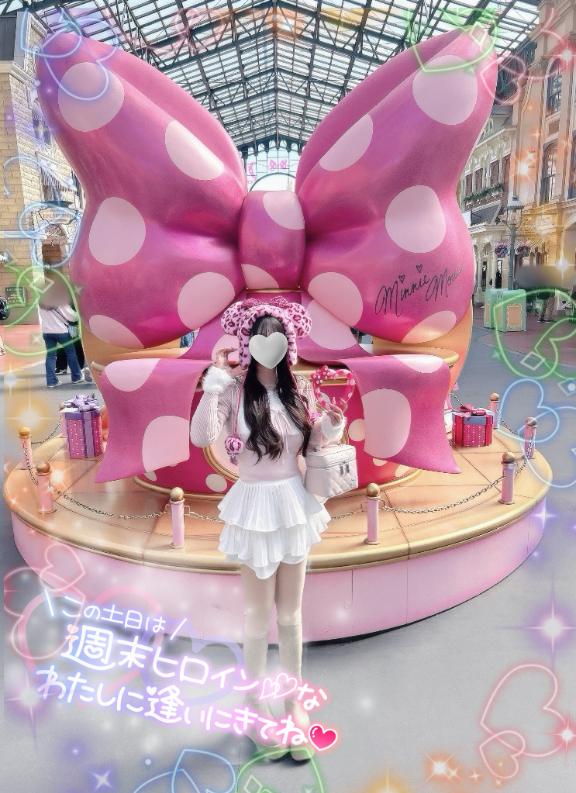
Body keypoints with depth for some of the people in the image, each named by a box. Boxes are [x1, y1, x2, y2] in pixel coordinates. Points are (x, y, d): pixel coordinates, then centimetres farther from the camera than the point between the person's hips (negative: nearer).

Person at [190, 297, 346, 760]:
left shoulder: (299, 390, 1)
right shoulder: (235, 390, -11)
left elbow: (311, 445, 9)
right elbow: (201, 437, -25)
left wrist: (330, 427, -10)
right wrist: (215, 381, -26)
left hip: (295, 503, 4)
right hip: (256, 505, -3)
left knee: (291, 613, 17)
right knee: (260, 615, 12)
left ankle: (294, 700, 37)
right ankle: (256, 705, 35)